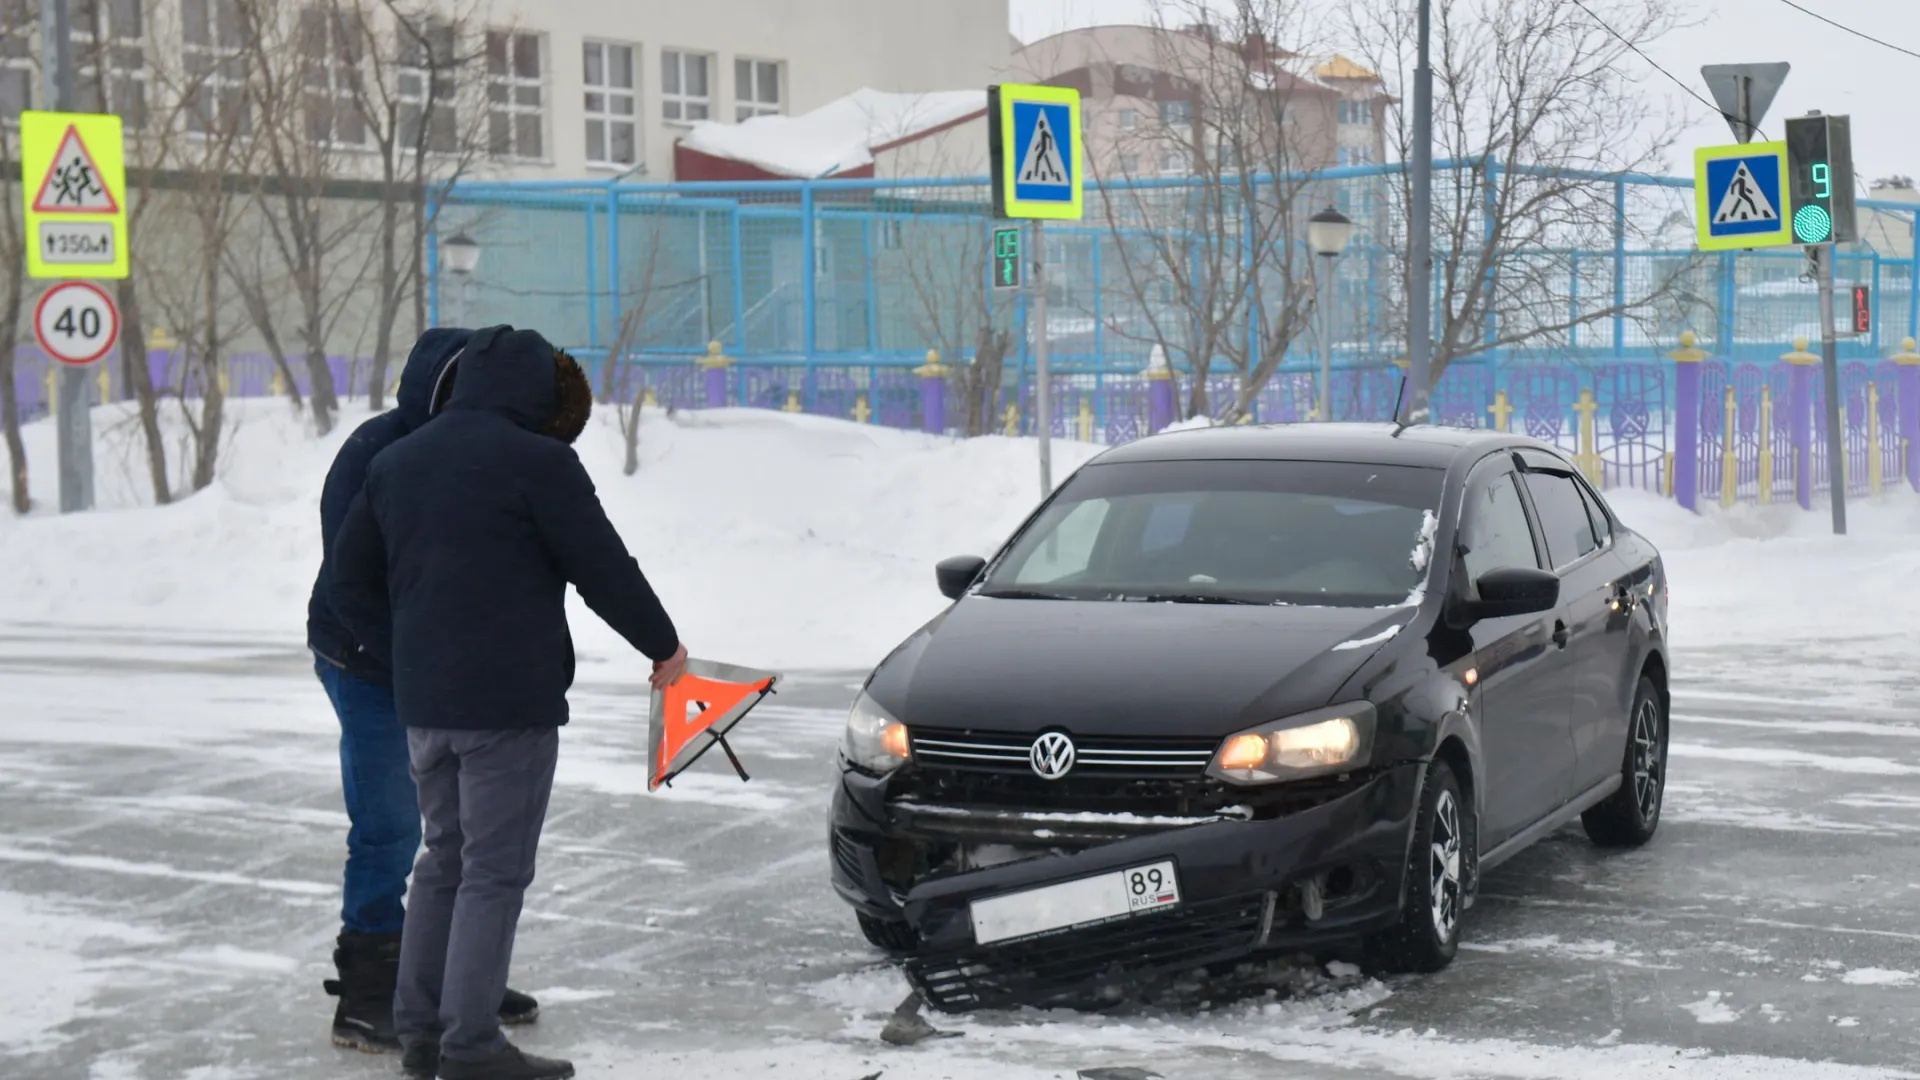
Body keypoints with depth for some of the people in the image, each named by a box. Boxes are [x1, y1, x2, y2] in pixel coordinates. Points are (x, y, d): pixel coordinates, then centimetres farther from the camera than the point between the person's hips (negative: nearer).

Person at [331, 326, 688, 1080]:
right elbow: (604, 570, -8)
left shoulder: (396, 461, 12)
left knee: (444, 859, 17)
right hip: (508, 703, -7)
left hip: (423, 704, 7)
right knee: (494, 871, -2)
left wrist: (406, 659, 16)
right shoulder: (536, 460, -11)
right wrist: (663, 645, 7)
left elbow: (351, 579, 15)